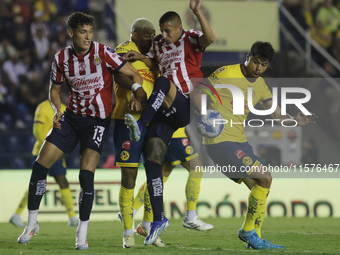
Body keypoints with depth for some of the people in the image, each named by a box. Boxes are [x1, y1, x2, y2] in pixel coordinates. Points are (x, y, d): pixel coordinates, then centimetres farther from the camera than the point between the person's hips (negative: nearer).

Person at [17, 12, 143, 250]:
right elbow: (55, 89, 13)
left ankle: (82, 233, -4)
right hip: (72, 117, 4)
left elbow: (135, 76, -10)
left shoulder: (103, 53, -14)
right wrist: (57, 111, -5)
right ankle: (32, 223, 12)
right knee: (40, 164, -4)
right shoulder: (61, 58, -2)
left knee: (86, 174, -18)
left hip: (97, 121, -4)